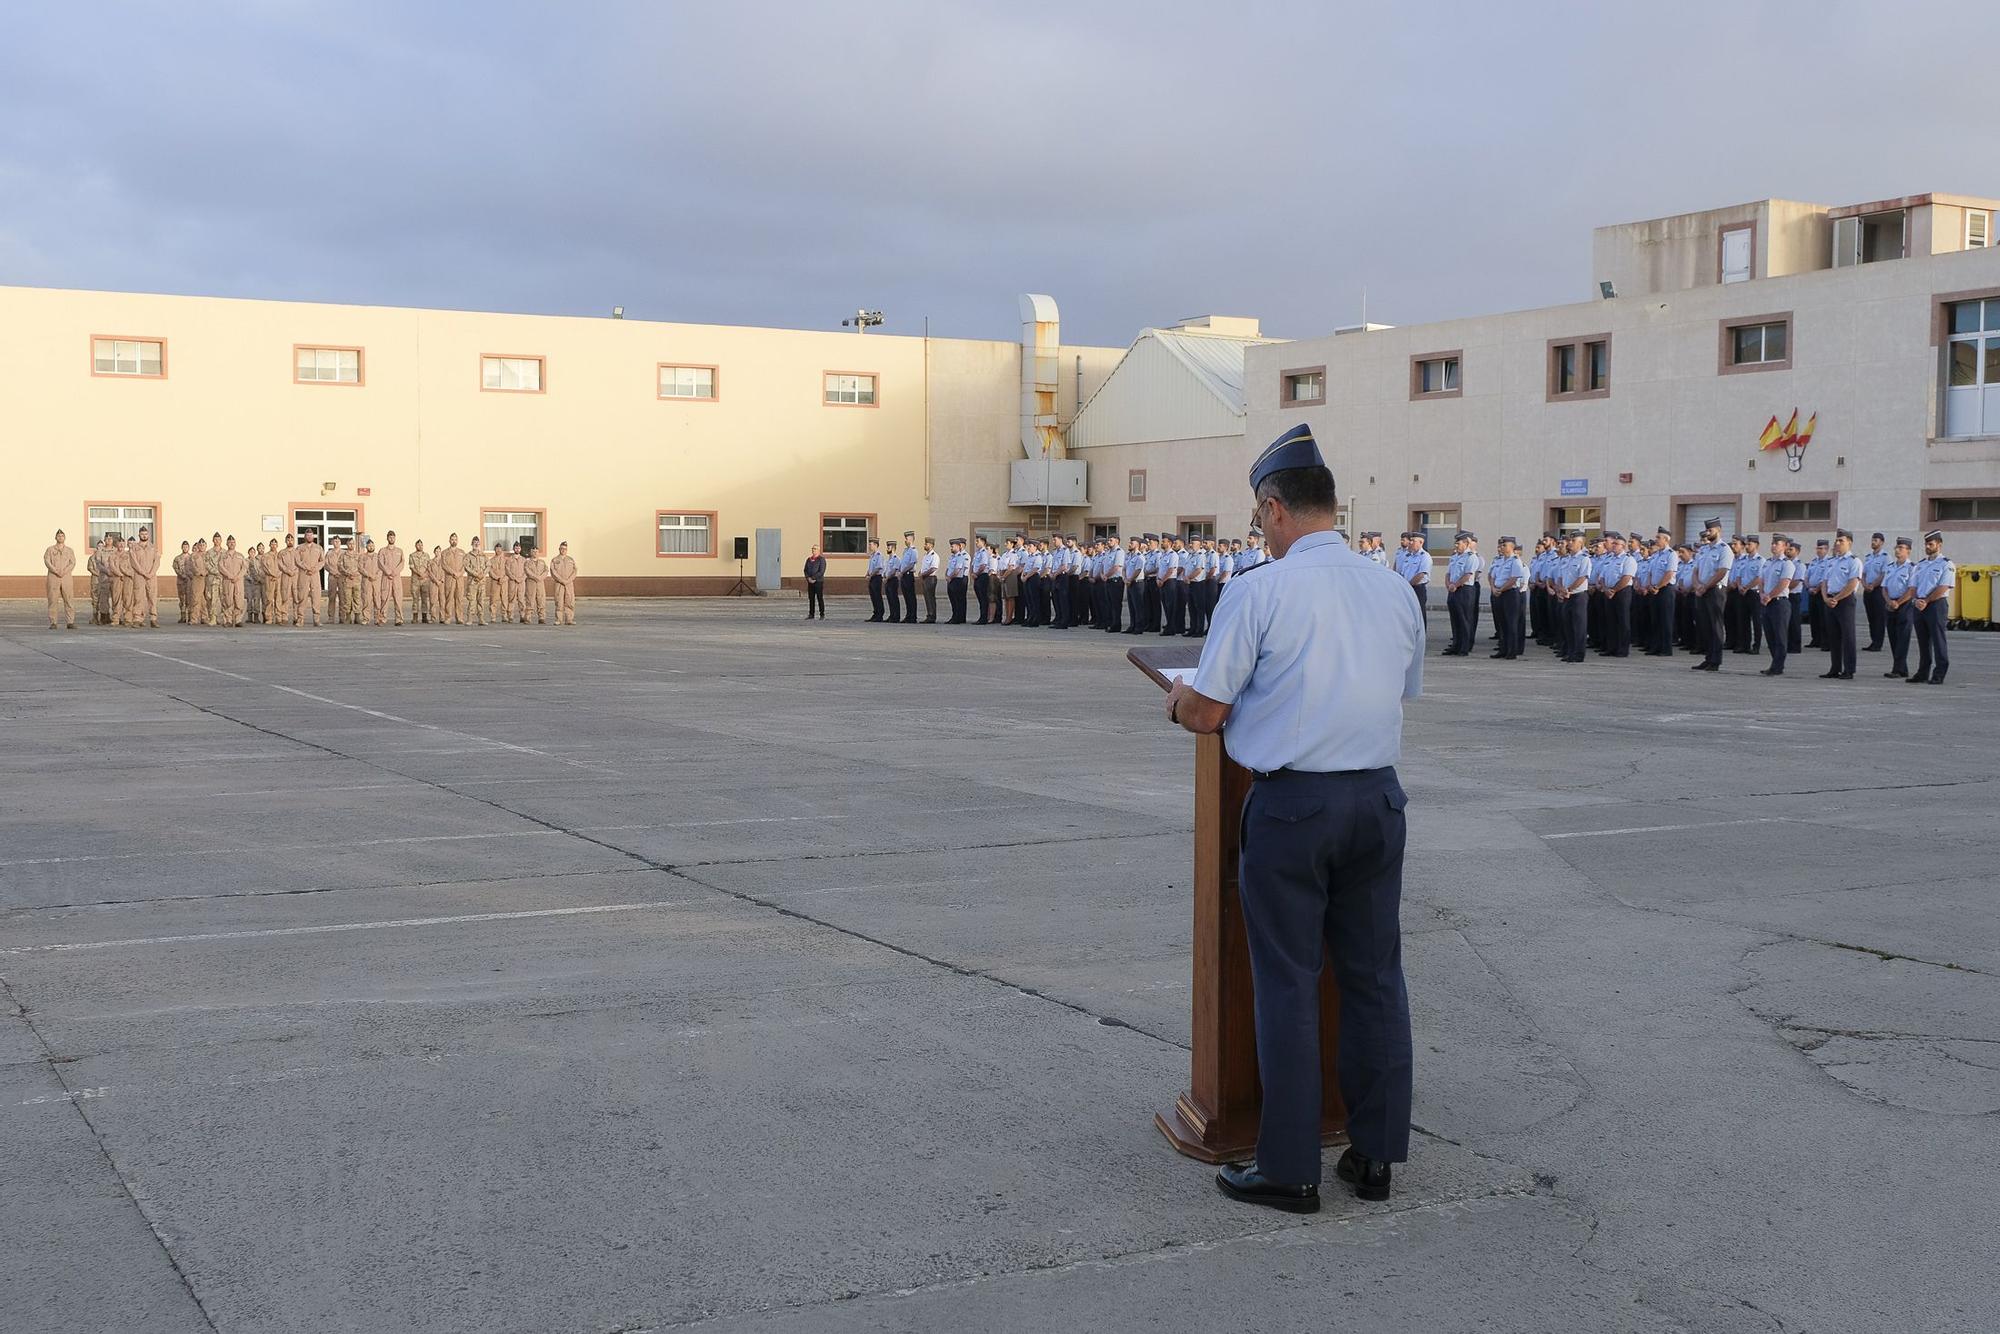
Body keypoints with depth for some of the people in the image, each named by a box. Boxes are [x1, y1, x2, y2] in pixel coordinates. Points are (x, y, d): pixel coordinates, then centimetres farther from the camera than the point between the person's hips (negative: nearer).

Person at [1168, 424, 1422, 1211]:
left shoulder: (1257, 591, -12)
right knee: (1373, 974, 13)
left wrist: (1174, 701, 11)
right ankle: (1375, 1155, 21)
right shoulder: (1395, 591, 6)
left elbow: (1206, 712, -11)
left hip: (1291, 801, -5)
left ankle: (1290, 1169, 9)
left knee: (1287, 983, 3)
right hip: (1376, 797, 5)